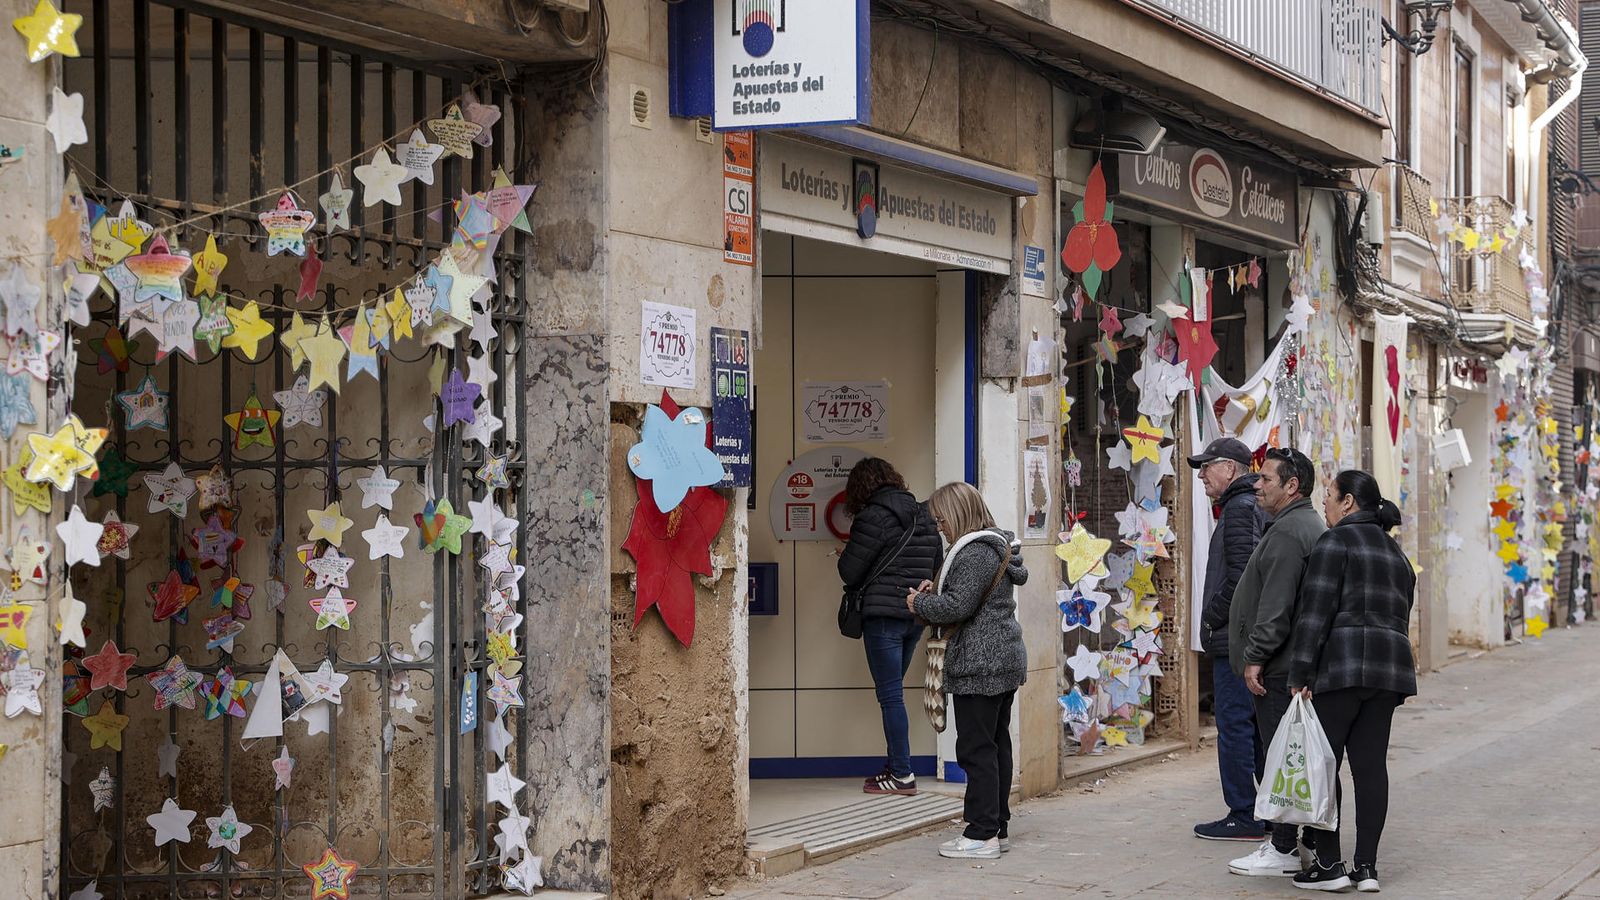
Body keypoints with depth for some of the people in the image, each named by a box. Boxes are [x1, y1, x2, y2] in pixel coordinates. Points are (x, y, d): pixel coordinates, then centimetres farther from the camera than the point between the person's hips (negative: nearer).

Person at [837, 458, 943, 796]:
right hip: (916, 615, 7)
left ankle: (902, 775, -3)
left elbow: (849, 571, -10)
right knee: (891, 693, 16)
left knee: (890, 695, -3)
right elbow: (936, 565, 18)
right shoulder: (923, 516, 11)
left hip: (883, 614, -7)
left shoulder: (874, 517, -12)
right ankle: (895, 766, 18)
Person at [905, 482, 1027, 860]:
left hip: (980, 666, -11)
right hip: (1004, 660, 11)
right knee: (997, 744, 13)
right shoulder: (994, 547, 17)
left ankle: (982, 835, -6)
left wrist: (920, 603, -6)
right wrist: (935, 593, 9)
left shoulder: (975, 553, -16)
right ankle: (997, 827, 19)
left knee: (976, 748, -7)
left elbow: (959, 606, -22)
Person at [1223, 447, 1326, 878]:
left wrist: (1255, 656, -20)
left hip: (1278, 666, -11)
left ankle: (1284, 850, -6)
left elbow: (1276, 604, -23)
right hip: (1300, 662, 11)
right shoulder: (1311, 525, 20)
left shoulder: (1287, 531, -15)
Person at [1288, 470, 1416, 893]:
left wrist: (1300, 673, -13)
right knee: (1371, 764, 7)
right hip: (1390, 665, 8)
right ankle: (1366, 866, 5)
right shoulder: (1395, 552, 20)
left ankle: (1329, 864, -4)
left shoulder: (1335, 542, -6)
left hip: (1340, 666, -8)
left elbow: (1316, 612, -13)